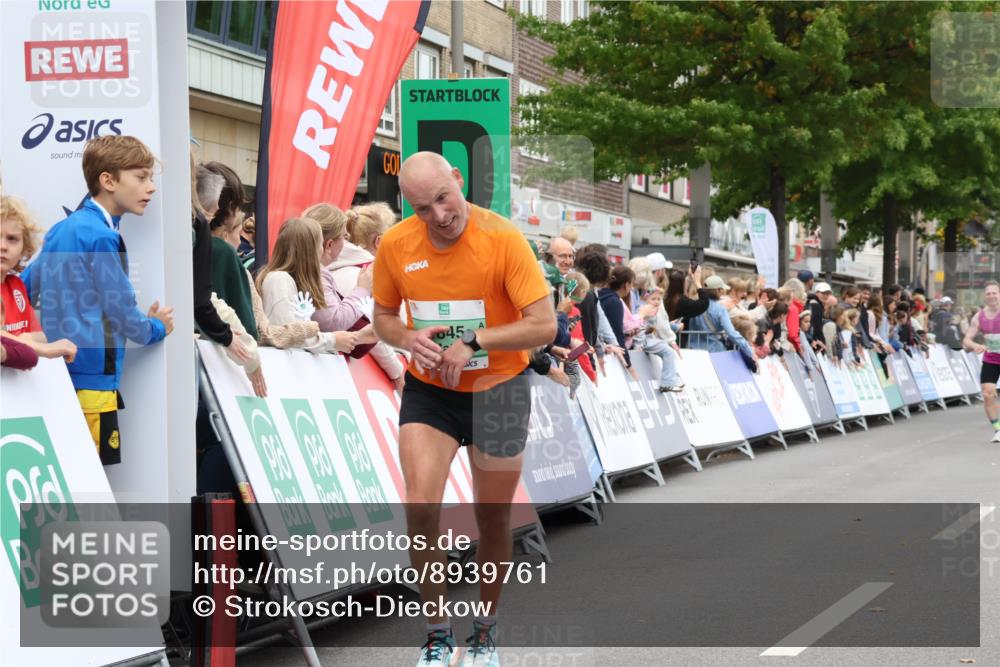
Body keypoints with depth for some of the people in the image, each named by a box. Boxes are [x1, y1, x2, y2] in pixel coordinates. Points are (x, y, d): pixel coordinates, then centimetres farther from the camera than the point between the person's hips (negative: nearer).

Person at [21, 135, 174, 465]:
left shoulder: (61, 230, 12)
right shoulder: (102, 237, -15)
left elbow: (23, 288, 18)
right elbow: (120, 311, -11)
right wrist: (157, 328, 7)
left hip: (56, 372, 9)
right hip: (91, 378, -9)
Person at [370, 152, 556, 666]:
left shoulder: (503, 238, -20)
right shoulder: (394, 245, -9)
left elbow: (544, 325, -20)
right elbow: (383, 316, 7)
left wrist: (473, 342, -26)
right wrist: (407, 338, -15)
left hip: (498, 392, -2)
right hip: (428, 392, 2)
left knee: (493, 518, 10)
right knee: (420, 508, -14)